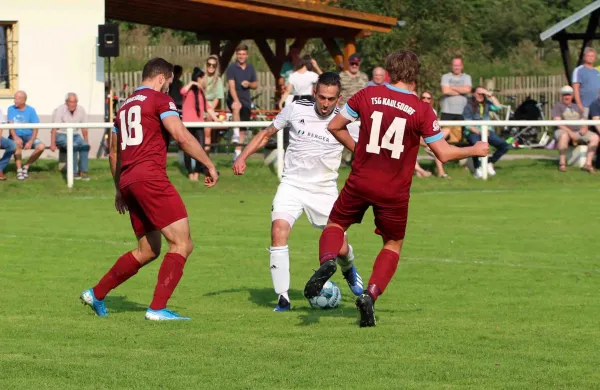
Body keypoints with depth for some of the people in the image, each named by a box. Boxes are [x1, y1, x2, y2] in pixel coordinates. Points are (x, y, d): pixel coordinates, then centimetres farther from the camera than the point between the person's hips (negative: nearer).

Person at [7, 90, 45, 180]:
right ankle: (19, 169, -25)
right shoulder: (11, 109, 1)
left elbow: (35, 128, -5)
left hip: (28, 136, 1)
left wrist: (31, 142, -22)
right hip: (16, 136, -1)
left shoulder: (31, 110, -1)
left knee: (41, 146, -25)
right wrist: (15, 137, -28)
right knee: (17, 144, -37)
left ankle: (26, 166, -5)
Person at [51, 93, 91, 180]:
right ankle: (73, 172, -29)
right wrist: (52, 144, -22)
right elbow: (54, 129, -16)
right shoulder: (60, 110, -12)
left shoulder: (81, 110, 2)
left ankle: (83, 171, -20)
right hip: (61, 135, -5)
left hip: (74, 135, 5)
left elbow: (84, 129, 11)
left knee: (85, 146, -25)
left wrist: (86, 142, 11)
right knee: (73, 146, -33)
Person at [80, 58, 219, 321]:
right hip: (150, 178, -9)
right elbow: (181, 136, -13)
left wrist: (119, 190, 37)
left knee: (148, 251, 19)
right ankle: (157, 308, -15)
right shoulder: (160, 100, 0)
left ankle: (96, 294, 22)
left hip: (128, 181, 9)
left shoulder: (125, 106, 23)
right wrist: (209, 165, -6)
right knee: (182, 244, -7)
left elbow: (114, 152, 29)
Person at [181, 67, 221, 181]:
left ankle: (197, 172, 6)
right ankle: (190, 173, 10)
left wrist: (215, 118, 9)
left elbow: (207, 107, 16)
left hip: (199, 124, 6)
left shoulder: (201, 92, 16)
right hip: (188, 123, -6)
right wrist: (191, 83, -23)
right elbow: (182, 91, -31)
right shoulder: (189, 90, -6)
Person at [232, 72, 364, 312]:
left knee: (340, 248, -2)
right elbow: (266, 134, 10)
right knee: (279, 231, -24)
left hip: (324, 191, 0)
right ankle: (283, 298, -16)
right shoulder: (296, 110, -4)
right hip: (292, 185, 0)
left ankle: (348, 270, 38)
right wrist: (243, 157, 0)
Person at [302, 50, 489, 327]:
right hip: (395, 191, -1)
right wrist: (474, 151, 8)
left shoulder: (368, 95, -3)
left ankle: (327, 260, -11)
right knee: (394, 244, 19)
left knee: (335, 224, 22)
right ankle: (371, 295, -2)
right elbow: (443, 153, -8)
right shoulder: (422, 110, -9)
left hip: (360, 182, 1)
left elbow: (334, 126, 4)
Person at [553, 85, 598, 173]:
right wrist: (570, 132, -19)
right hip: (564, 130, -5)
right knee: (564, 136, -42)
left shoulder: (577, 107, 26)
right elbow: (558, 122, -6)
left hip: (578, 131, 5)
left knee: (595, 137, -21)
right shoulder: (557, 106, 9)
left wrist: (584, 128, -5)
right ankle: (562, 163, -35)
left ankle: (588, 163, -25)